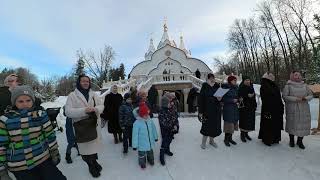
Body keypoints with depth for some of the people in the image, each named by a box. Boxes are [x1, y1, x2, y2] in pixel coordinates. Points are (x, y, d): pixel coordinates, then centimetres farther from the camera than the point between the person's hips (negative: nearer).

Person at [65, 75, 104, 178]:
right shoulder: (72, 95, -6)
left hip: (94, 124, 4)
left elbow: (101, 106, 6)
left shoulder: (93, 94, 6)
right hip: (81, 126, -3)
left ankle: (94, 162, 45)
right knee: (85, 148, 9)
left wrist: (96, 109, -17)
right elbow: (68, 111, -14)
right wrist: (84, 111, -26)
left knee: (94, 145, 17)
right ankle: (92, 166, 34)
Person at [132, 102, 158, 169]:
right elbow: (135, 135, -19)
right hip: (142, 144, -4)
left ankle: (151, 160, 55)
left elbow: (153, 129, 6)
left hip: (150, 142, 5)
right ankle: (142, 163, 45)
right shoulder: (137, 123, -25)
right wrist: (135, 145, -13)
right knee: (142, 154, 17)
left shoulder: (150, 120, -9)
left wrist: (155, 137, 16)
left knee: (150, 152, 27)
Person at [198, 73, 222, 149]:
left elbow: (221, 96, 14)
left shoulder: (217, 87, 4)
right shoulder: (204, 87, -8)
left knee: (215, 125, 11)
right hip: (207, 109, -4)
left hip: (216, 109, 5)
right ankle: (204, 142, 20)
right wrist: (200, 112, -13)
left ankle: (211, 140, 32)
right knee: (206, 125, 0)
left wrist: (220, 99, -12)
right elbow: (201, 99, -10)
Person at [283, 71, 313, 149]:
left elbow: (311, 95, 11)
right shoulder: (288, 86, -3)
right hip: (292, 109, -4)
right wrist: (295, 99, -19)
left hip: (303, 109, 4)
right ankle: (291, 140, 20)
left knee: (303, 124, 5)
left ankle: (300, 141, 22)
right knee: (292, 124, 4)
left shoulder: (304, 85, 9)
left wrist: (306, 98, -10)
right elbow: (284, 96, -10)